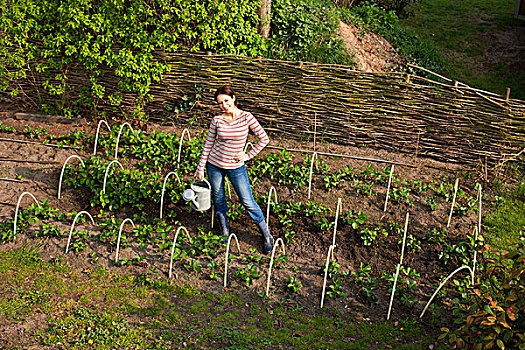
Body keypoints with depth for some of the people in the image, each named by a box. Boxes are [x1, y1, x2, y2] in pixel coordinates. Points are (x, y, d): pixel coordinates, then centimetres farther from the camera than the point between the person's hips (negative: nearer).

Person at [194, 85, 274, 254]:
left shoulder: (246, 117, -11)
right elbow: (208, 144, 3)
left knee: (248, 202, -1)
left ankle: (267, 236, 13)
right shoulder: (217, 120, -5)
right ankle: (225, 232, 32)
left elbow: (264, 139, -6)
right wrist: (200, 167, 3)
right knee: (218, 199, 11)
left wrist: (248, 155, -7)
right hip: (214, 164, 2)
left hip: (236, 167, -2)